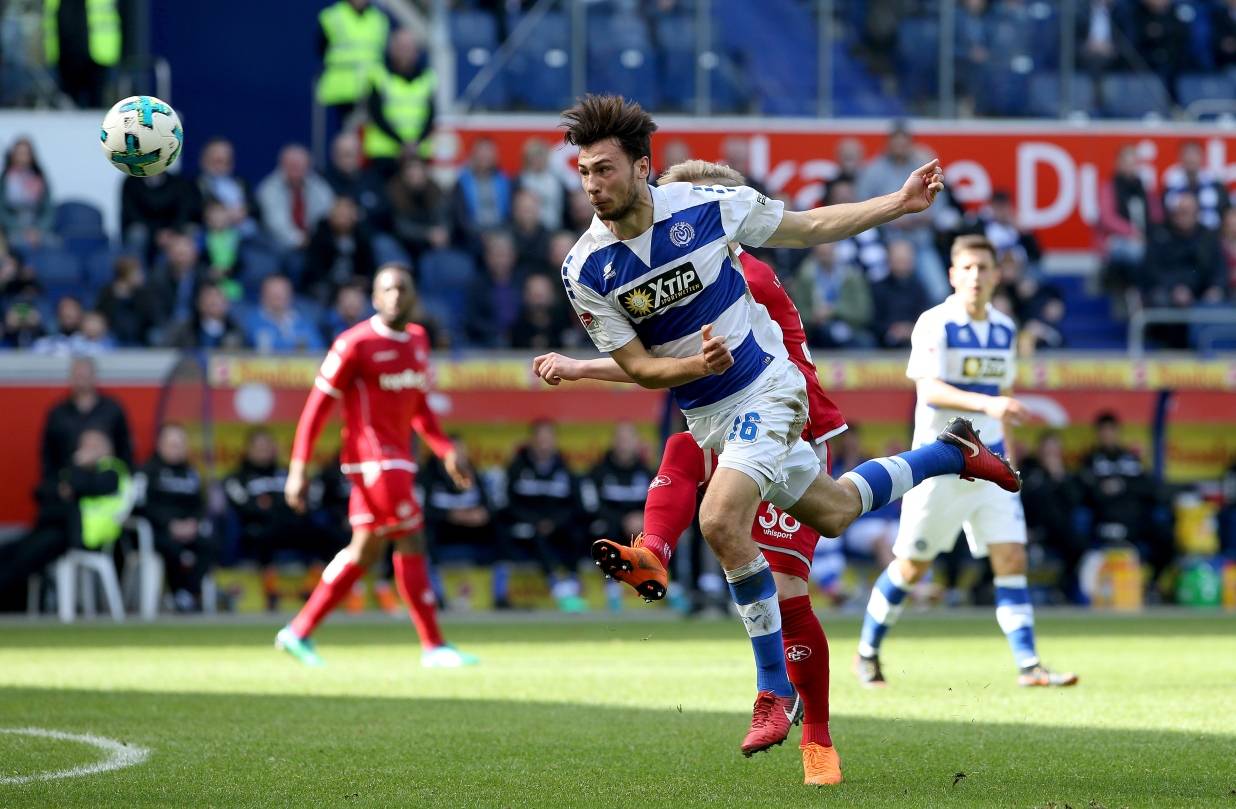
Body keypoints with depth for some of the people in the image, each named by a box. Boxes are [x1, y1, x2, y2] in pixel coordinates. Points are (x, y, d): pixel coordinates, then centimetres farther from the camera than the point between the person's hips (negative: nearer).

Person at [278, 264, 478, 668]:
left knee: (366, 550, 12)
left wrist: (446, 451, 13)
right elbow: (317, 406, -9)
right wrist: (298, 468, -12)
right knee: (411, 544, -8)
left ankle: (299, 632, 19)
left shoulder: (418, 340, 13)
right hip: (373, 458, -9)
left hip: (398, 459, 9)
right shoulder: (356, 343, -11)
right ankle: (433, 646, -4)